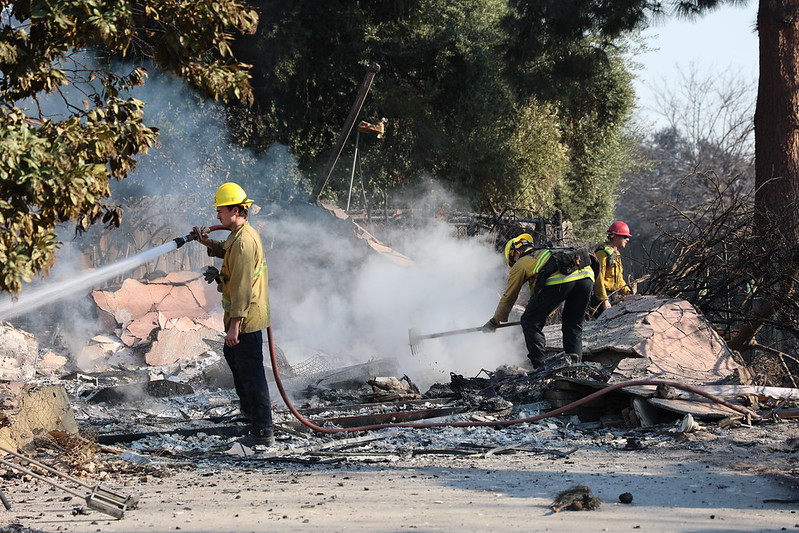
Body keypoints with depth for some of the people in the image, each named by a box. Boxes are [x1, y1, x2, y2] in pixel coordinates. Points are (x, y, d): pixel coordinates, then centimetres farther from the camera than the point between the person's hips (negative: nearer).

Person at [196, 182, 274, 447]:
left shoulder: (243, 241, -22)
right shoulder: (243, 234, 11)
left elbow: (243, 287, -26)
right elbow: (228, 252, 33)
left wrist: (234, 324, -26)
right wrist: (209, 244, 14)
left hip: (245, 318, -11)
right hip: (246, 317, 11)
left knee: (250, 373, -8)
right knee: (232, 356, 30)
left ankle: (263, 432, -7)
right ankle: (249, 408, 46)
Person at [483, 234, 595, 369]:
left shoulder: (521, 263, 23)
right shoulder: (547, 252, 42)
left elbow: (509, 297, 30)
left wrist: (495, 321, 43)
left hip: (560, 280, -6)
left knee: (530, 322, 8)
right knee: (573, 326, 23)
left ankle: (540, 365, -1)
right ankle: (574, 361, 6)